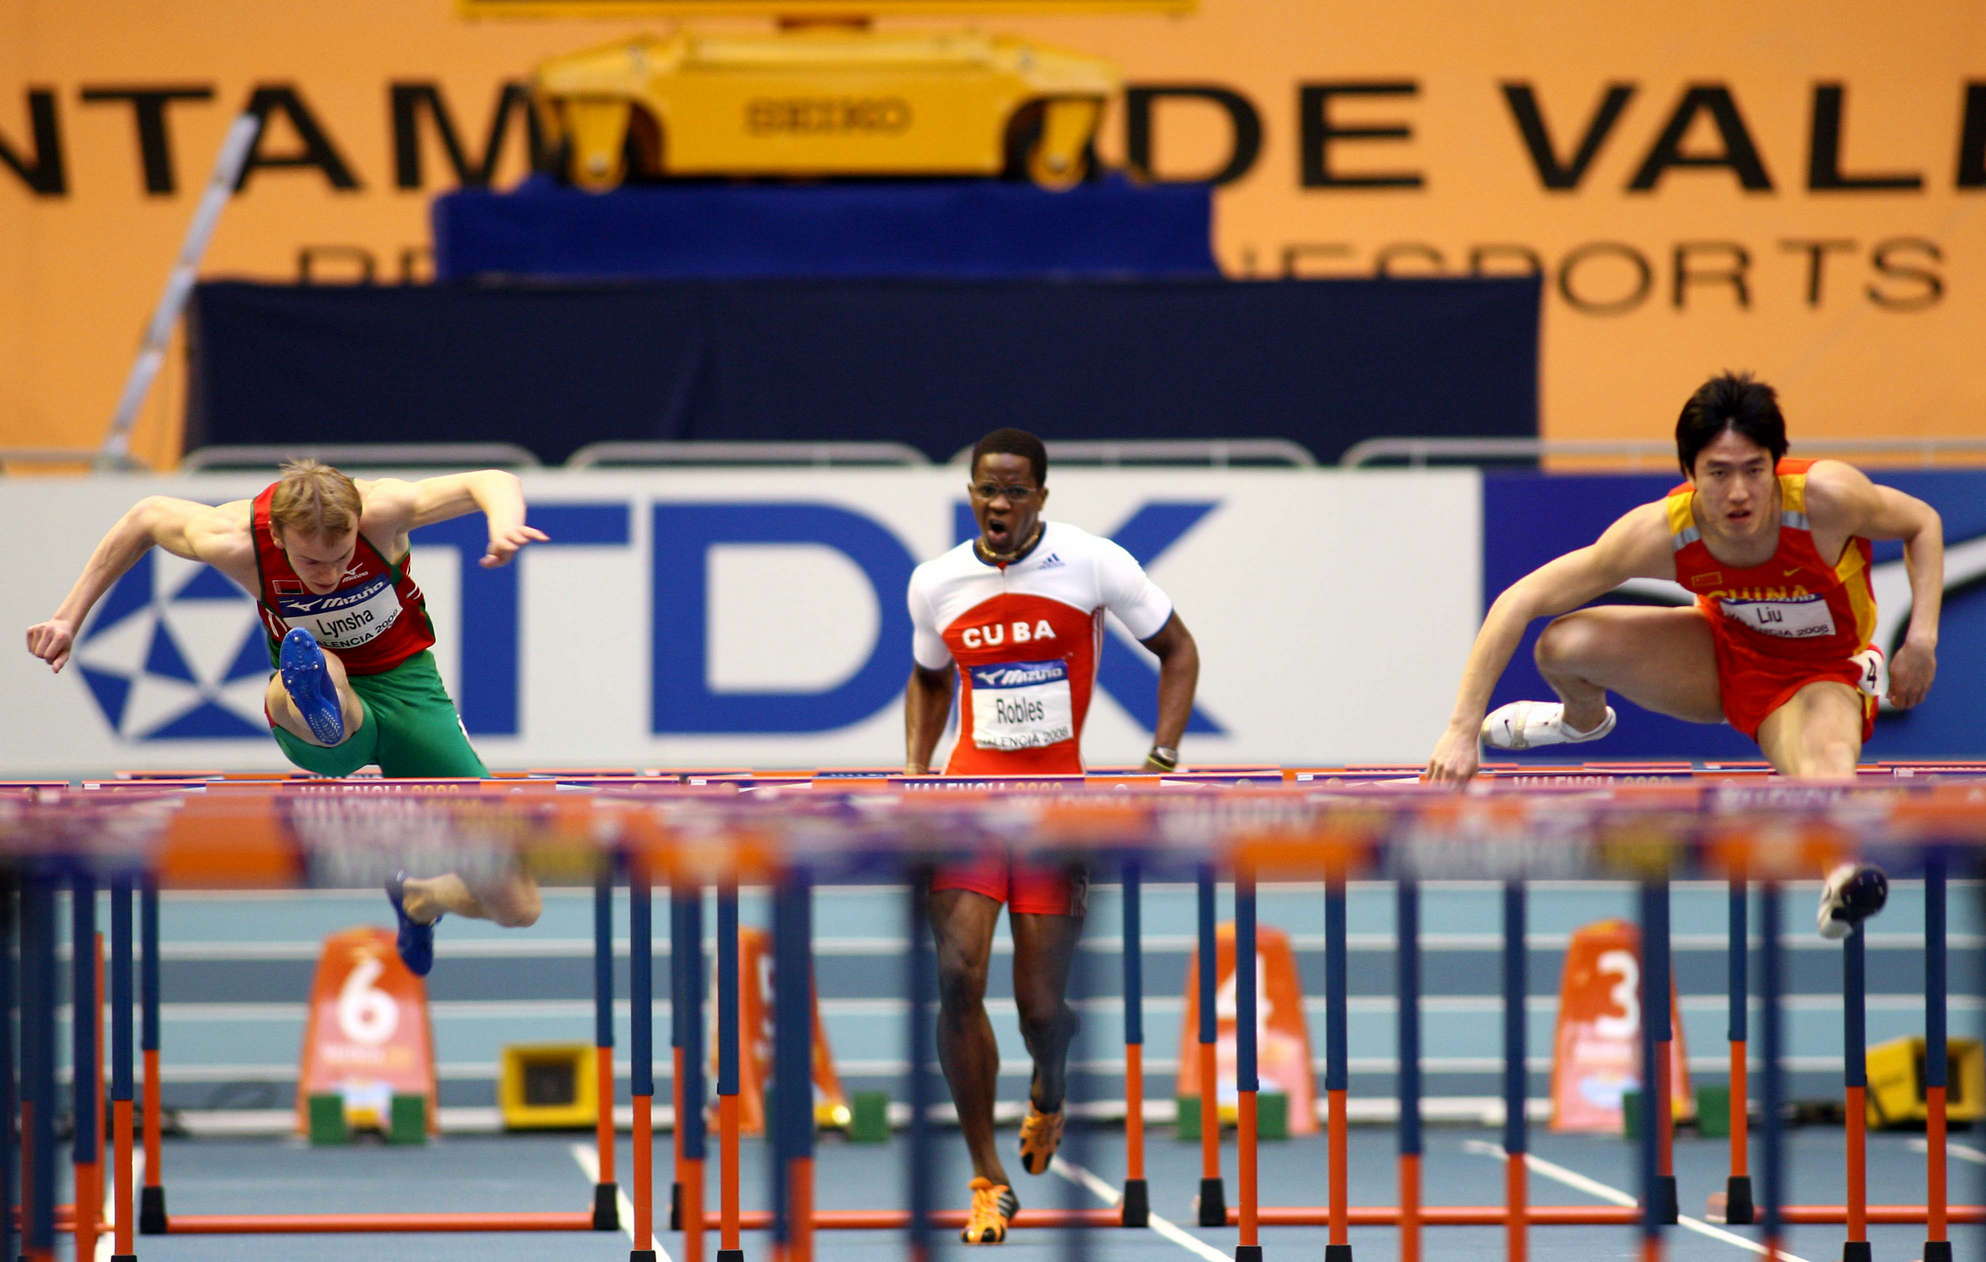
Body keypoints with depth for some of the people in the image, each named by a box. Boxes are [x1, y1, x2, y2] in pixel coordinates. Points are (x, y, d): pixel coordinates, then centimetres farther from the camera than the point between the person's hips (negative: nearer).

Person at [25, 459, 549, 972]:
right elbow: (146, 516, -3)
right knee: (315, 668, -44)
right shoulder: (237, 541, -23)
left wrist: (505, 524, -41)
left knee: (515, 907, -2)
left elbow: (492, 482, -17)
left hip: (407, 685, 1)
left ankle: (421, 900, 29)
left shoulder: (382, 511, -25)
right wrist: (70, 616, 0)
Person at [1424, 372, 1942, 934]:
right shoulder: (1660, 533, -28)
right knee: (1562, 646, -17)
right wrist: (1463, 729, -29)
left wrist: (1922, 638, -23)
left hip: (1822, 673, -3)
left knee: (1827, 760, -39)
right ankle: (1583, 718, 19)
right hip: (1726, 651, 3)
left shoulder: (1824, 496, -32)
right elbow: (1519, 601, -24)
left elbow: (1923, 522, -10)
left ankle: (1842, 871, -69)